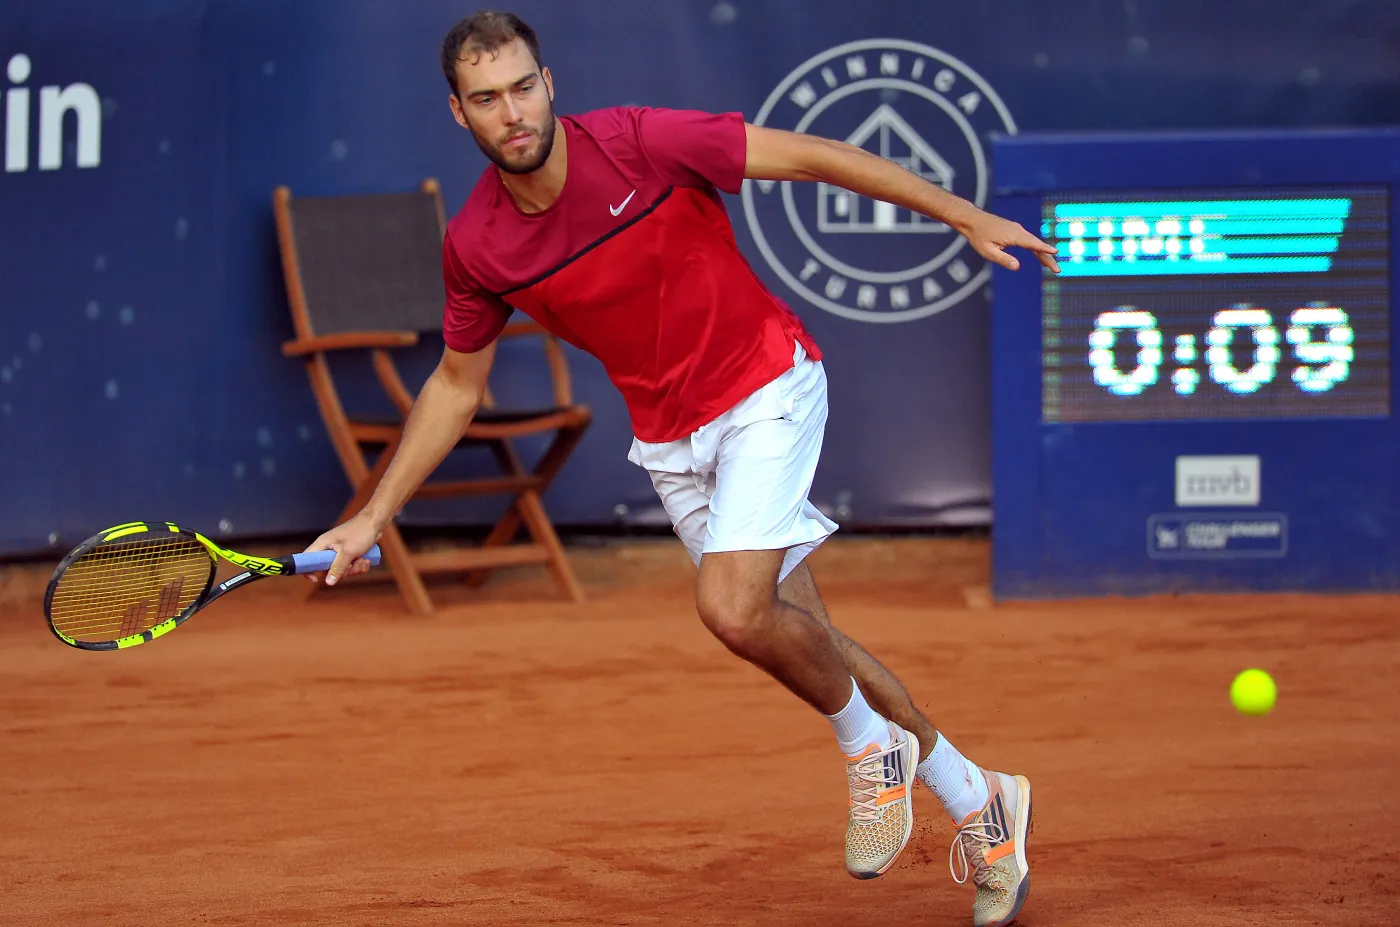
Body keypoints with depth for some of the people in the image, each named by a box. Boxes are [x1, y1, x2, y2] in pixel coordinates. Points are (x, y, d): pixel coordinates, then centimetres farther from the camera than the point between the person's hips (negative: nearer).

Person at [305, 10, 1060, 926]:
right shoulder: (475, 247, -8)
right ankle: (977, 803, 27)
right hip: (673, 443, 5)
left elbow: (809, 155, -12)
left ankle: (872, 744, 5)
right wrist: (373, 517, 5)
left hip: (767, 386, -5)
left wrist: (965, 215, -12)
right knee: (802, 640, 9)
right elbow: (457, 384, 8)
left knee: (733, 608, -25)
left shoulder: (643, 142, -20)